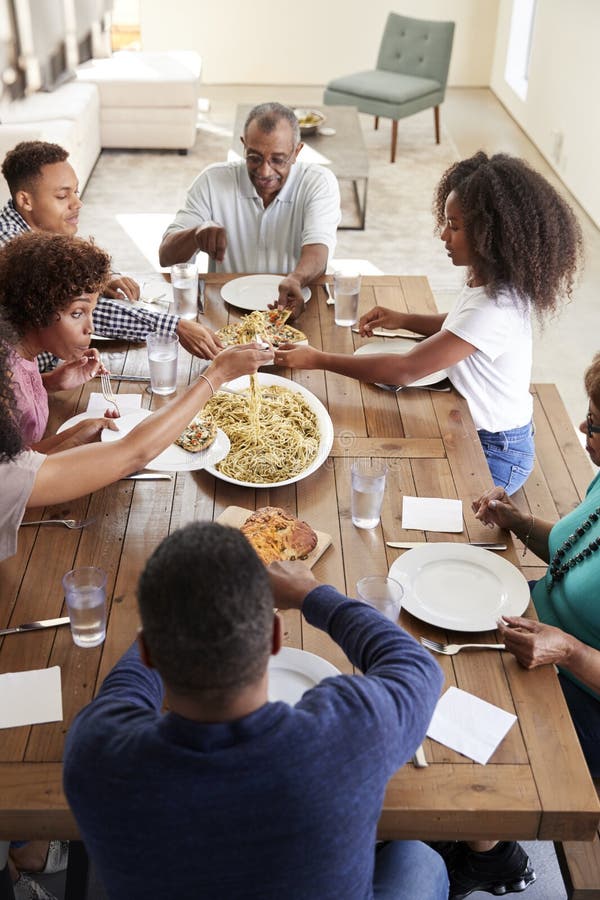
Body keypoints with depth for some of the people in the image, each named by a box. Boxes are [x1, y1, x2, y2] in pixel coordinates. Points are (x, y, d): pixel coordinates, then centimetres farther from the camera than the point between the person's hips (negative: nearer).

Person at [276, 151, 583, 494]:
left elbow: (404, 371, -32)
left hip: (494, 452, -9)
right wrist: (405, 320, 2)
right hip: (471, 428, 9)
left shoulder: (494, 308, -32)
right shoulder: (489, 283, -4)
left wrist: (317, 359, -26)